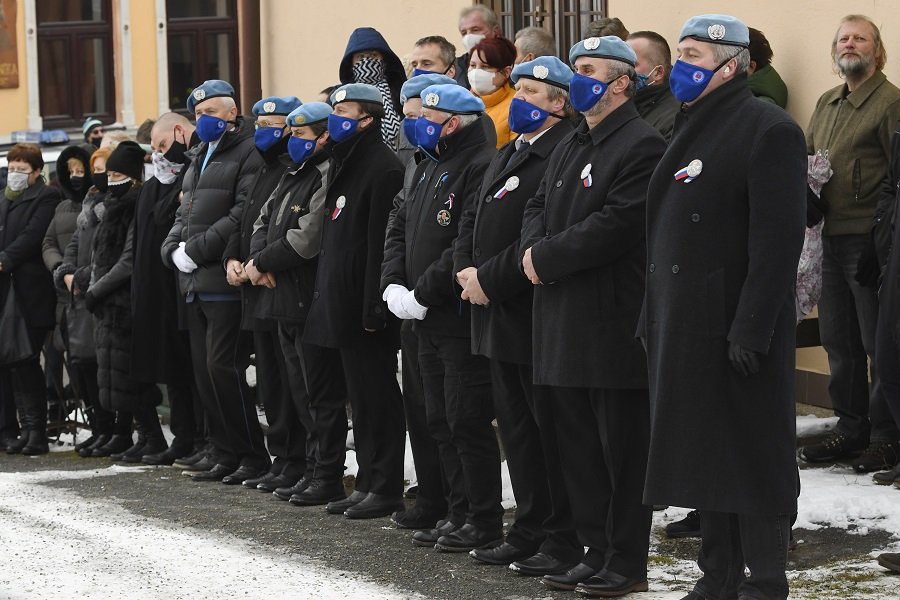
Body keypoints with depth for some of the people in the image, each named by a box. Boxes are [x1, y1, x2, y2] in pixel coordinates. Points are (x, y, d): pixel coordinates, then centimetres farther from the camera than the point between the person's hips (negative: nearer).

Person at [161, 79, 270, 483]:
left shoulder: (248, 153, -9)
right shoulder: (201, 157, 22)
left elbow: (244, 215, -19)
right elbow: (184, 212, 24)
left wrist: (196, 250, -17)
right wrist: (174, 248, 4)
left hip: (225, 282, -9)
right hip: (195, 283, 9)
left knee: (223, 367, -10)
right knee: (204, 369, 10)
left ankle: (252, 454, -3)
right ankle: (223, 451, 17)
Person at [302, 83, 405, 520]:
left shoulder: (384, 169, -13)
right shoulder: (345, 164, 17)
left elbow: (381, 241, -19)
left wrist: (373, 305, -22)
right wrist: (326, 294, 17)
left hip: (366, 303, -10)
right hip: (343, 303, 10)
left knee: (377, 396, -4)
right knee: (360, 397, 12)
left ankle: (386, 488, 0)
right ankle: (367, 482, 18)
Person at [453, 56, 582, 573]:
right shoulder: (507, 155, 17)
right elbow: (474, 216, 19)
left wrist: (489, 279, -17)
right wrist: (466, 269, 1)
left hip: (536, 317, -10)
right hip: (500, 317, 10)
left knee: (550, 432, -3)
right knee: (517, 429, 14)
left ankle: (564, 542, 4)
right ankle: (529, 532, 22)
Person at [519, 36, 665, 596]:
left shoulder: (643, 146, -11)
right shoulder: (570, 148, 19)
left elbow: (615, 226, -20)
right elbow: (538, 208, 20)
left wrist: (547, 257, -13)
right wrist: (534, 249, -2)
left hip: (614, 325, -9)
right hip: (564, 327, 9)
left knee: (622, 450, -2)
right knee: (579, 448, 12)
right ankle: (596, 552, 20)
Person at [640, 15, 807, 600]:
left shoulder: (769, 130, -12)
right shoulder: (692, 129, 16)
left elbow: (777, 239, -18)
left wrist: (751, 330, -23)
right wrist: (653, 315, 15)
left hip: (734, 327, -8)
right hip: (684, 326, 9)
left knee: (753, 459, -2)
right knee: (701, 454, 12)